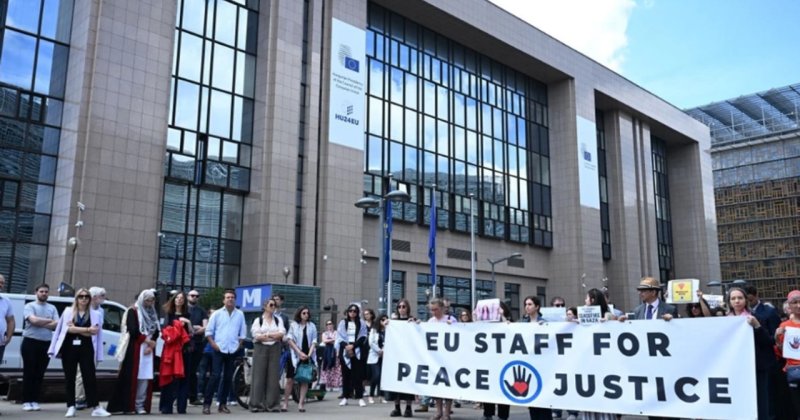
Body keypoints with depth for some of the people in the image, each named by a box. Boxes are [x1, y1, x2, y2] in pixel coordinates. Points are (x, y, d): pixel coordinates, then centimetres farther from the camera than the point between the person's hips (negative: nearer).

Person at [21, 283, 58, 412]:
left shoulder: (52, 308, 11)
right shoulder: (30, 306, 0)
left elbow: (56, 325, -1)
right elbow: (34, 320, -16)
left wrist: (40, 323, -12)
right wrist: (49, 320, -4)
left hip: (46, 344, 4)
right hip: (30, 342, -3)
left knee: (39, 374, 6)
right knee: (29, 373, -1)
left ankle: (35, 400, 12)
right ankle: (26, 401, 5)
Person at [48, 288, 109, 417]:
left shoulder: (95, 314, 7)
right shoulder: (68, 311, 7)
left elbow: (94, 332, -5)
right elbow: (68, 328, -8)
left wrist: (75, 328, -9)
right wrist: (87, 329, -10)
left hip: (86, 349, -1)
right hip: (69, 348, 1)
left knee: (90, 377, -5)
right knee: (70, 378, 4)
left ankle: (96, 407, -4)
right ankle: (71, 407, 12)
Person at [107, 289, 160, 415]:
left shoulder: (153, 313, 17)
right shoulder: (133, 311, 0)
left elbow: (156, 331, 11)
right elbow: (133, 331, -11)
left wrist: (151, 344, -5)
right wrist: (146, 340, -7)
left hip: (148, 349, 5)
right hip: (134, 349, -5)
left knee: (145, 378, -1)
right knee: (132, 377, -9)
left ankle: (140, 405, 2)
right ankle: (128, 405, -6)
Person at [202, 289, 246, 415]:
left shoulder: (240, 315, 6)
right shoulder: (217, 314, 1)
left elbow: (242, 332, 11)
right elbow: (209, 331, 2)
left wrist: (239, 344, 2)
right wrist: (213, 344, -7)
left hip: (232, 351, 3)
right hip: (219, 350, -3)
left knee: (228, 378, 7)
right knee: (215, 376, -9)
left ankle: (223, 404, 16)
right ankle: (206, 404, -3)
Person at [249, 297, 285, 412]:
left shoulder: (278, 320, 13)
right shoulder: (258, 320, 7)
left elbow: (282, 333, -1)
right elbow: (256, 336, -6)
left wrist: (265, 335, -9)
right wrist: (274, 336, -8)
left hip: (275, 349, 2)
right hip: (261, 349, -2)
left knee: (274, 376, -1)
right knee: (259, 376, -4)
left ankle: (272, 404, 3)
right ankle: (256, 404, 1)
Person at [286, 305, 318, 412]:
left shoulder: (312, 326, 7)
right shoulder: (293, 325, 2)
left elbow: (314, 341, 6)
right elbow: (290, 340, -4)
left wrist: (309, 353, -9)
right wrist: (300, 352, -12)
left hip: (307, 356, 2)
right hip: (295, 356, -2)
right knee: (290, 379, -2)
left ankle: (301, 403, 5)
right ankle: (285, 402, 9)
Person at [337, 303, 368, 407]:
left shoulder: (361, 323, 7)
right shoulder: (342, 323, 9)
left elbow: (363, 337, -1)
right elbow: (339, 337, 3)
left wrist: (353, 345, -13)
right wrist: (346, 346, -13)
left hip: (357, 351, -1)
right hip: (345, 351, 1)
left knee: (358, 374, -4)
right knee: (346, 374, 4)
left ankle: (360, 397, -3)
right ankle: (345, 397, 8)